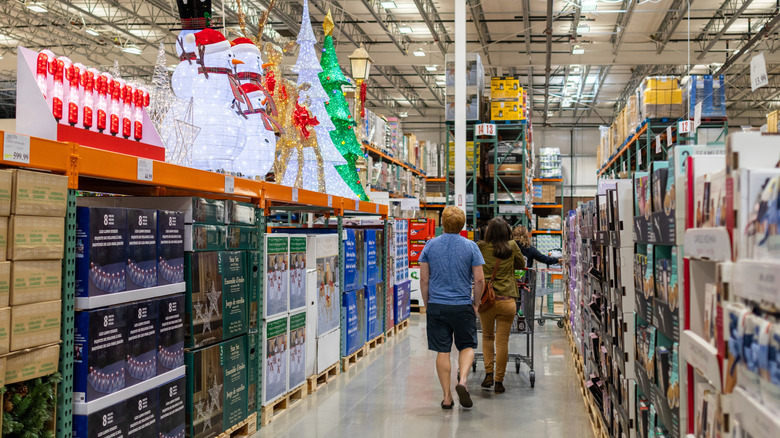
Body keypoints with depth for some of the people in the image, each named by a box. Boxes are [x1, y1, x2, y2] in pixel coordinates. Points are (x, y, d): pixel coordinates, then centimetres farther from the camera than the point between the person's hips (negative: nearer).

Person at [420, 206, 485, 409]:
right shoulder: (470, 247, -4)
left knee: (442, 351, 6)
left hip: (436, 306, 1)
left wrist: (427, 304, 13)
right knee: (467, 346, 14)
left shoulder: (430, 246, 1)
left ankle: (447, 397, 8)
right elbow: (479, 280, -5)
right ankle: (462, 380, -10)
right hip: (462, 306, -1)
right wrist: (475, 303, 9)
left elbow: (424, 279, 2)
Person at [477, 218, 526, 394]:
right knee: (502, 341, 5)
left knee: (487, 336, 20)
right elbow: (522, 265, 16)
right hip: (507, 300, -1)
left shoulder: (481, 247, 1)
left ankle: (488, 374, 12)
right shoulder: (512, 247, 2)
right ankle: (499, 381, 9)